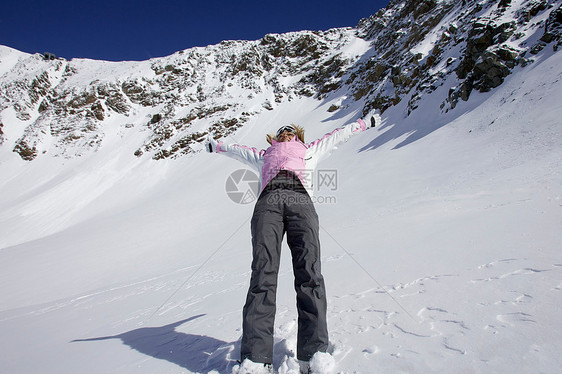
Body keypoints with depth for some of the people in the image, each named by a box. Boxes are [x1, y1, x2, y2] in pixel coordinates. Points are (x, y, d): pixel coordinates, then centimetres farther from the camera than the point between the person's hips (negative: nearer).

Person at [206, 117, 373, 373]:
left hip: (300, 199, 0)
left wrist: (363, 124, 62)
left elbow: (336, 135, 52)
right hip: (268, 201, 0)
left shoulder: (309, 151, 42)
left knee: (309, 273, -21)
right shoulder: (264, 156, 43)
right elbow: (236, 149, 58)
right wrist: (215, 144, 72)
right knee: (263, 274, -20)